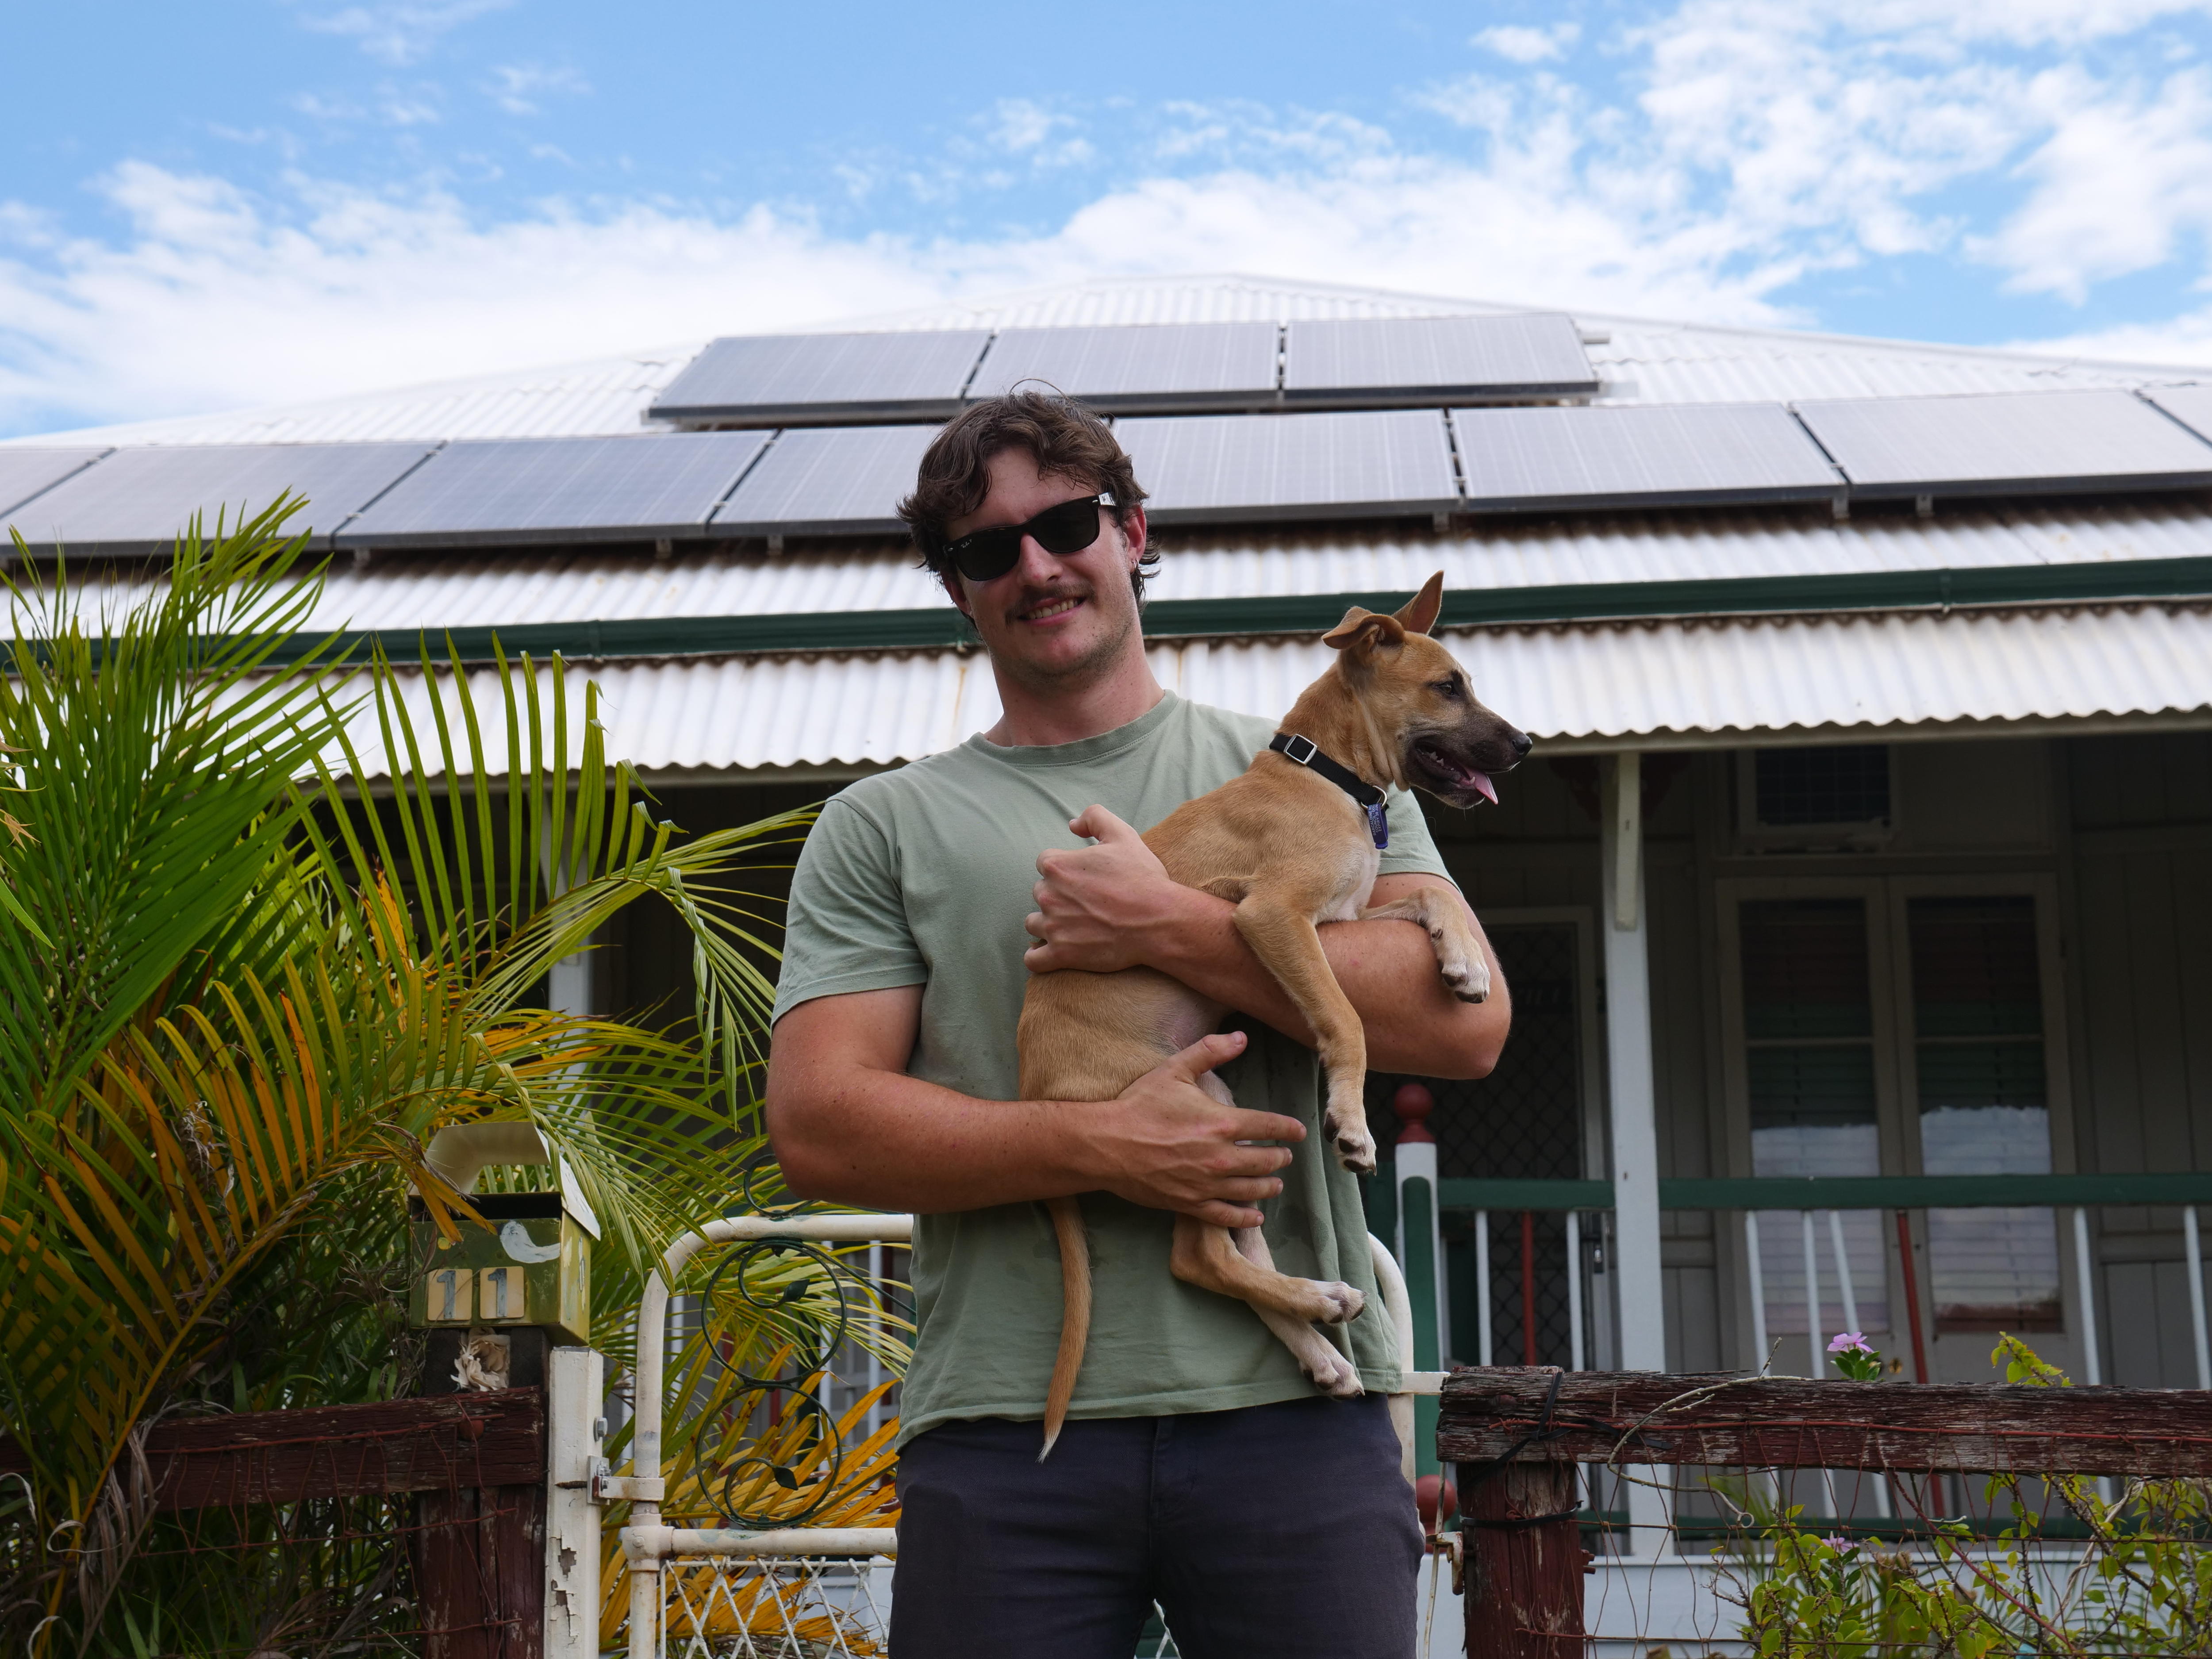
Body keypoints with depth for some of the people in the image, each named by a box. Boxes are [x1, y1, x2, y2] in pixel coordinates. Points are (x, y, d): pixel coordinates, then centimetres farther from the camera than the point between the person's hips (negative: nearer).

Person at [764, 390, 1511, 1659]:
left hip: (1291, 1407, 0)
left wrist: (1169, 928, -7)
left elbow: (1466, 1019, 0)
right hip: (1005, 1422, 0)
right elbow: (818, 1126, 1)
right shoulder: (884, 828, 12)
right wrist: (1100, 1148, -12)